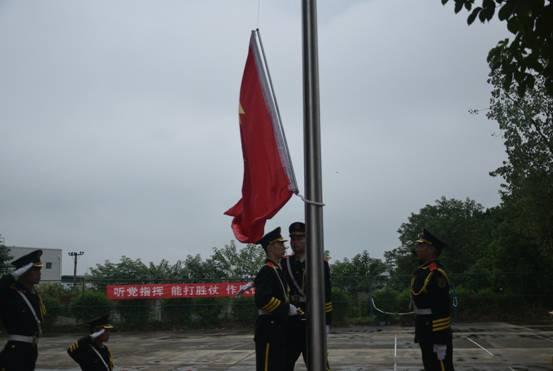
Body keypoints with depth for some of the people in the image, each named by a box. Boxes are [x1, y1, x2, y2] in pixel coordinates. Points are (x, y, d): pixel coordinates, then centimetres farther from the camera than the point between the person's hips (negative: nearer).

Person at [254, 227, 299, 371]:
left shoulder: (277, 270, 16)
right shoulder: (267, 271, -15)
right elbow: (262, 300, -27)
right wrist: (288, 309, -19)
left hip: (277, 329, 10)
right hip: (269, 329, -10)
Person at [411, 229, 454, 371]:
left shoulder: (436, 273, -18)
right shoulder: (422, 272, 12)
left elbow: (442, 308, -22)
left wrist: (441, 341, -23)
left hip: (436, 335, -10)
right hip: (426, 334, 10)